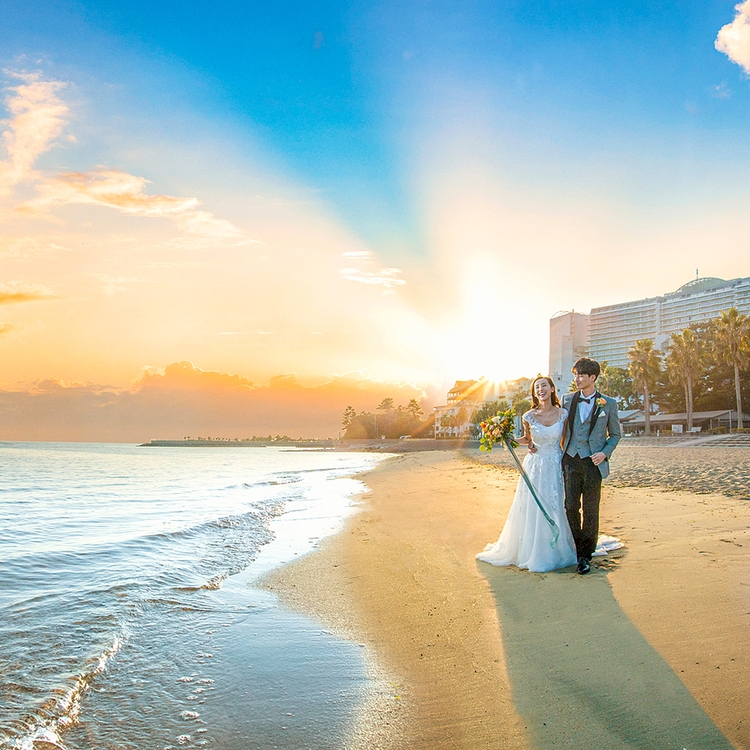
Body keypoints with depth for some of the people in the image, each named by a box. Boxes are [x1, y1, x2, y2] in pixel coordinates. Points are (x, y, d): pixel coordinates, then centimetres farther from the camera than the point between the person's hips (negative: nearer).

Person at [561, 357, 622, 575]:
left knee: (590, 510, 3)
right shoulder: (567, 400, 9)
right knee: (571, 507, 2)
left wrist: (605, 453, -6)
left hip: (593, 462, -2)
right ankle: (575, 548, 20)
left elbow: (615, 434, 10)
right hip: (570, 460, 2)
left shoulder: (608, 404, 2)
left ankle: (586, 555, 14)